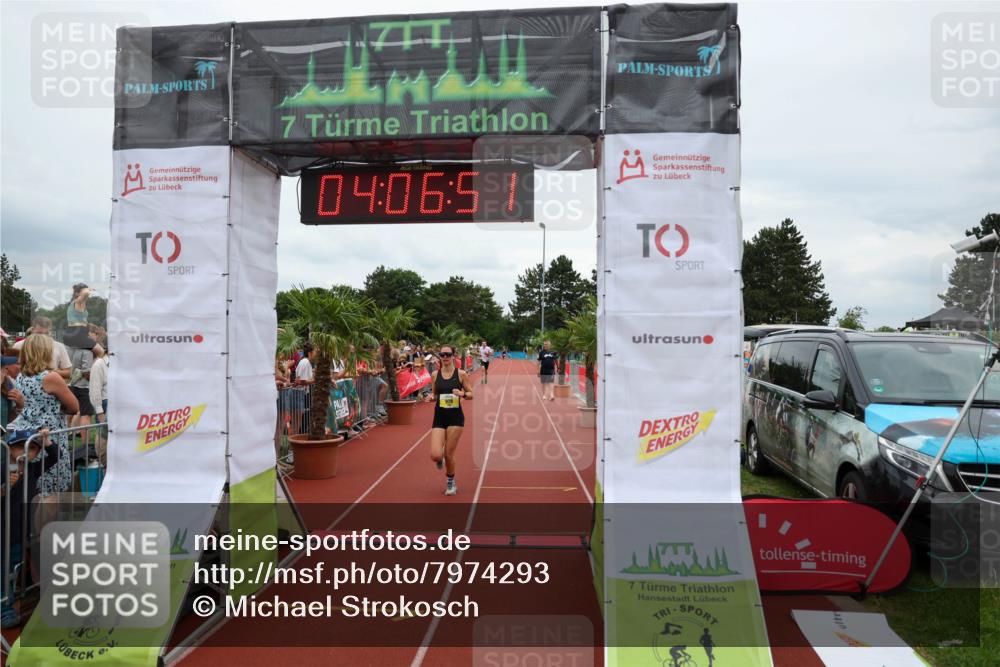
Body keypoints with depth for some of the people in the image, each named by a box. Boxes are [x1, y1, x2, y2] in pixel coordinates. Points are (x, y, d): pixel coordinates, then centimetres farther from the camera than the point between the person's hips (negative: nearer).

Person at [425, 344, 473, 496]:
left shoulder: (461, 374, -4)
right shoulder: (435, 374, 4)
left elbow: (471, 394, 1)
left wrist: (462, 394, -19)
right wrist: (431, 397, -9)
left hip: (455, 417, -2)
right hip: (439, 417, 2)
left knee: (449, 454, 1)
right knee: (435, 455, -11)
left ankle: (450, 482, 29)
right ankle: (441, 459, 29)